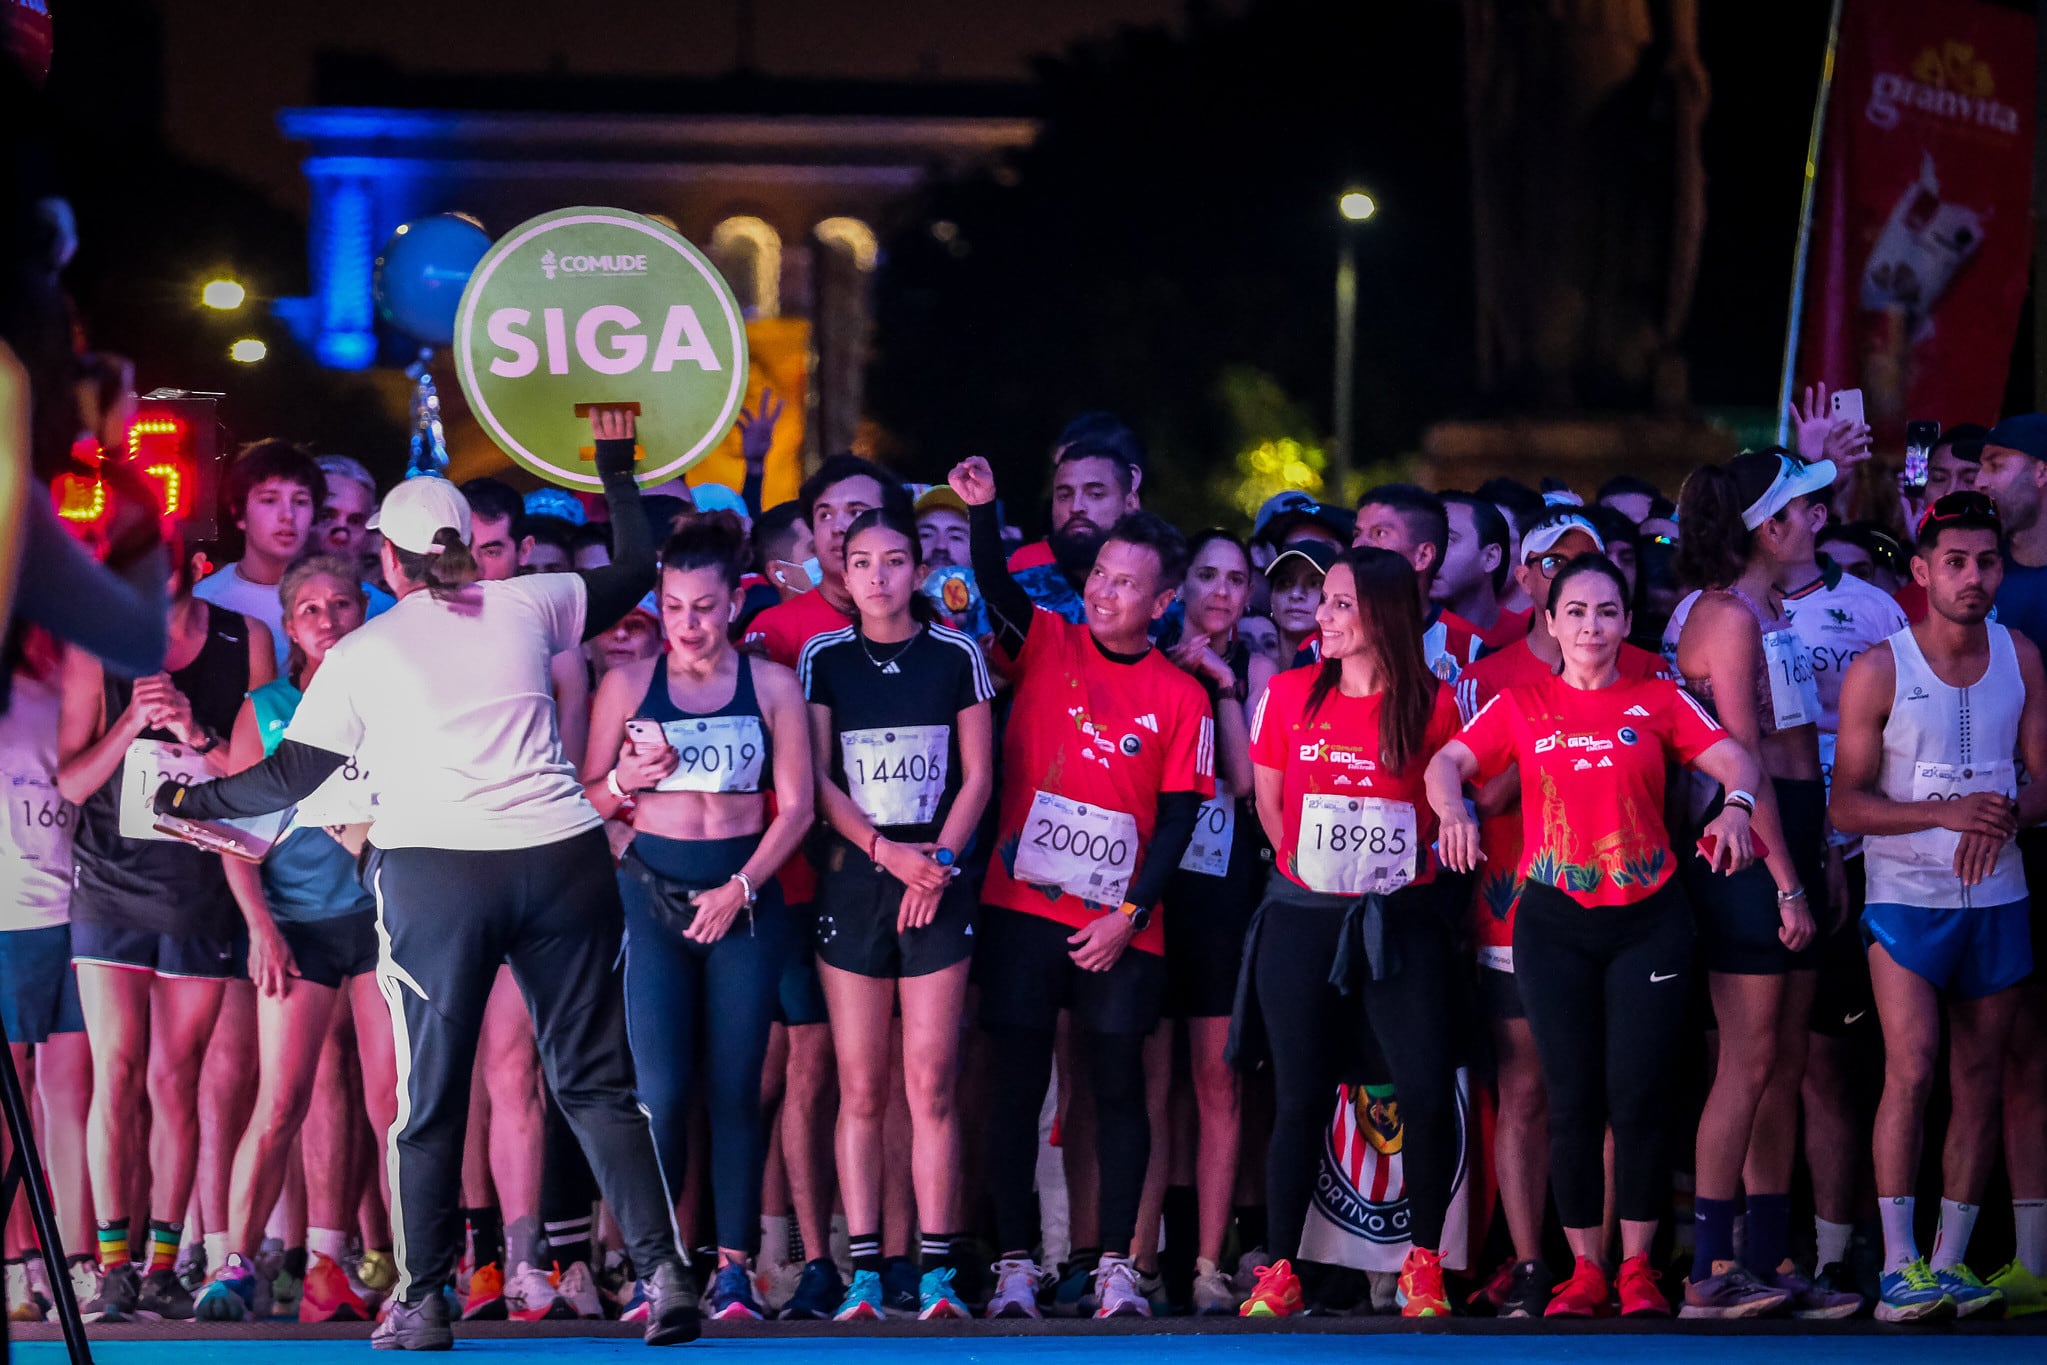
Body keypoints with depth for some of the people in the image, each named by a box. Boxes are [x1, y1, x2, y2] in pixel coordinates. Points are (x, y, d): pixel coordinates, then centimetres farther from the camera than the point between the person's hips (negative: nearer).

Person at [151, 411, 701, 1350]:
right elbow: (637, 569, 25)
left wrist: (191, 800, 25)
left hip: (433, 871, -2)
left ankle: (422, 1302, 7)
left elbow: (291, 775, 10)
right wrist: (617, 470, 39)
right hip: (562, 857, 2)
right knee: (596, 1081, 6)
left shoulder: (362, 654, 5)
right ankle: (662, 1269, -2)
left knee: (430, 1096, 6)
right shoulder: (526, 605, 9)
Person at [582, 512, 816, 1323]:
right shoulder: (628, 684, 5)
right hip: (652, 891, 0)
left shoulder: (771, 685, 5)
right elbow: (588, 800, 8)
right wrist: (625, 781, -14)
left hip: (746, 897, 0)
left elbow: (796, 806, 2)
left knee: (735, 1088, -1)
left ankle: (734, 1269, 1)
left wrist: (741, 888, -8)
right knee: (660, 1090, -9)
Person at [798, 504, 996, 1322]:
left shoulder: (957, 657, 6)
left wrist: (938, 860, -8)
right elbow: (816, 778, 2)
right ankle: (864, 1273, 1)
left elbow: (977, 776, 5)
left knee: (931, 1085, -5)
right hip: (852, 879, 1)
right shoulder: (823, 659, 7)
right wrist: (888, 851, -10)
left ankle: (937, 1273, -2)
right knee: (861, 1089, -1)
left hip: (937, 883, -1)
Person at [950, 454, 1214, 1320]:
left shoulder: (1180, 699, 2)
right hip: (1021, 907, 0)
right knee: (1018, 1085, 1)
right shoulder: (1046, 646, 4)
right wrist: (983, 510, -30)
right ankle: (1014, 1263, 6)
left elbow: (1179, 818, 0)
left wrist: (1130, 913, -8)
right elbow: (996, 591, -14)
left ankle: (1116, 1264, 12)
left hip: (1120, 928, 0)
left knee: (1119, 1088, 4)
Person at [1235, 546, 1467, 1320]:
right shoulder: (1290, 695, 2)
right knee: (1300, 1099, 3)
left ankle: (1424, 1264, 7)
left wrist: (1400, 863, 2)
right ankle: (1280, 1274, 9)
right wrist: (1313, 868, 10)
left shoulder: (1432, 705, -2)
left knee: (1428, 1093, -8)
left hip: (1402, 922, -1)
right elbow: (1269, 804, 11)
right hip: (1303, 922, 1)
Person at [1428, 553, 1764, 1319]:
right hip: (1553, 922, 0)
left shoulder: (1658, 701, 6)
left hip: (1649, 918, 0)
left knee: (1638, 1094, -4)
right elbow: (1447, 761, -6)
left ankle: (1637, 1266, 8)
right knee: (1572, 1098, 1)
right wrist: (1453, 807, -29)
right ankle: (1585, 1268, 11)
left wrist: (1736, 803, -28)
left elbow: (1735, 760, -5)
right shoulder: (1521, 707, 6)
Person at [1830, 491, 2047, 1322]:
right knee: (1911, 1070, -14)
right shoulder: (1879, 670, -6)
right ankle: (1899, 1264, -10)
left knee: (1980, 1079, 4)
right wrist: (1950, 813, -20)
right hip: (1906, 897, -4)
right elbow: (1847, 804, -7)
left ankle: (1950, 1259, 11)